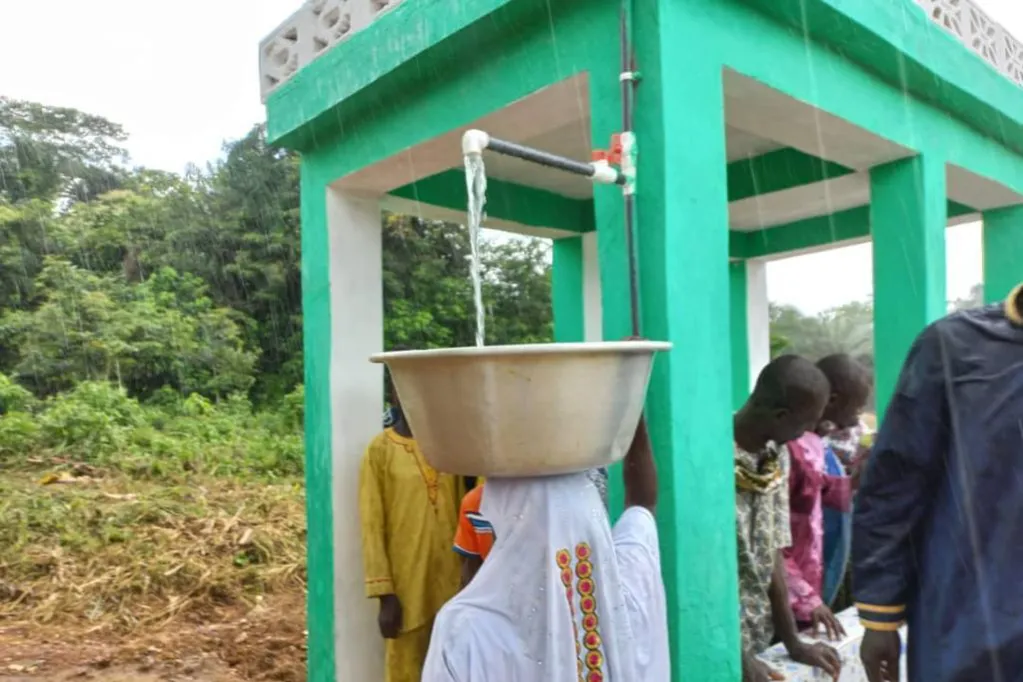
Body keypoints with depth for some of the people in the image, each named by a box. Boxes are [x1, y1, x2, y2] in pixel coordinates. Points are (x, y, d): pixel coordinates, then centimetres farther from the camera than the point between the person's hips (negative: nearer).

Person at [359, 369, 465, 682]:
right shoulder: (380, 451, -6)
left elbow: (461, 513, 9)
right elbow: (372, 527, -7)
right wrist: (384, 593, -10)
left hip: (451, 581, 4)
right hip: (406, 587, -4)